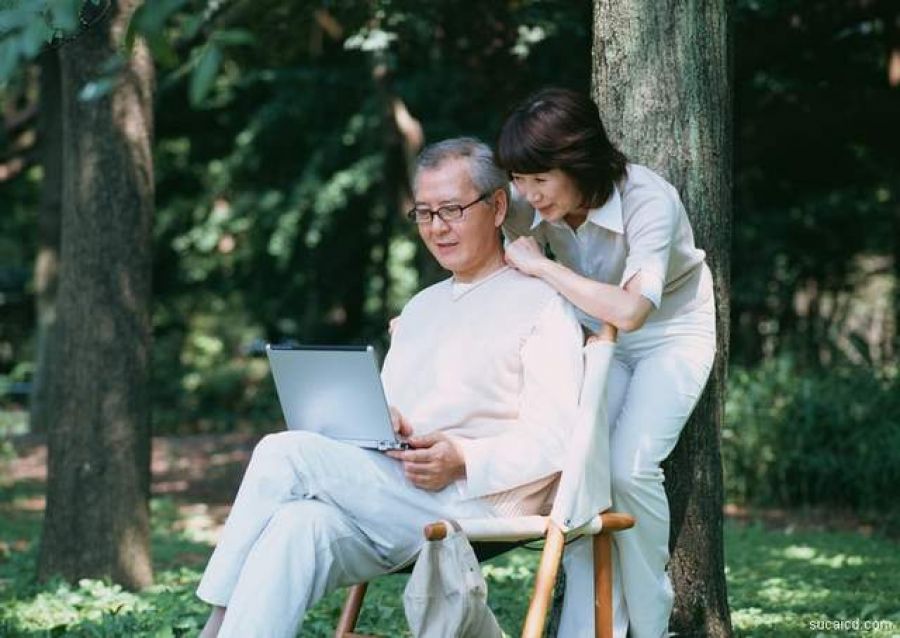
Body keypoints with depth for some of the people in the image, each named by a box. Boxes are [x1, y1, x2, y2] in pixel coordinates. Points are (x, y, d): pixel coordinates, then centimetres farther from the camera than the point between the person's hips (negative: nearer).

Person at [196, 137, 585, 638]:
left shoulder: (542, 304, 2)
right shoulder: (421, 307, 28)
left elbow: (555, 439, -8)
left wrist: (463, 460, -22)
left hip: (477, 501, -7)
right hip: (392, 496, 7)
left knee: (286, 453, -20)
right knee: (300, 525, -27)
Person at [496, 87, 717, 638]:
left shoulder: (649, 200, -33)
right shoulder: (531, 203, -17)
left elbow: (629, 309, -45)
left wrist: (542, 266, -38)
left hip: (672, 332, -4)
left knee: (629, 467, -21)